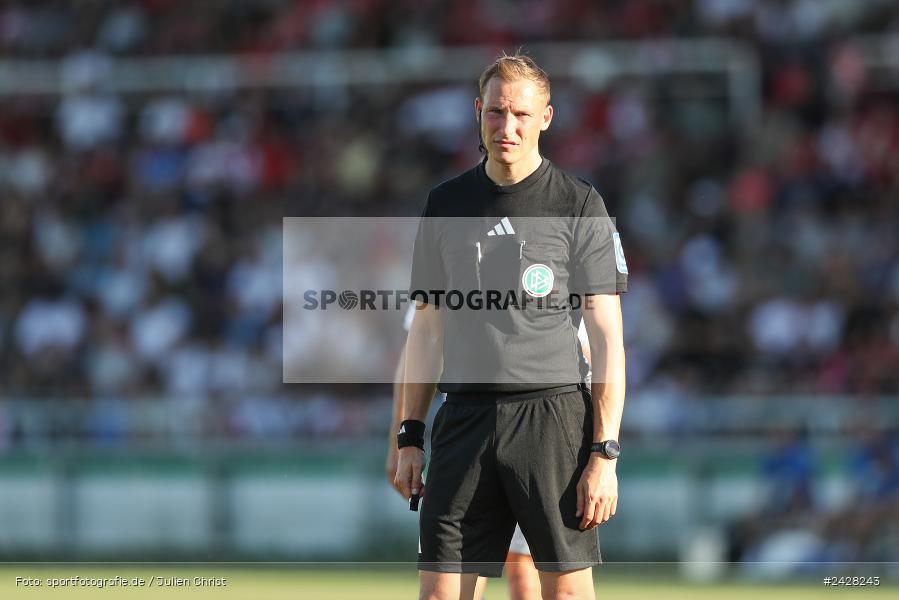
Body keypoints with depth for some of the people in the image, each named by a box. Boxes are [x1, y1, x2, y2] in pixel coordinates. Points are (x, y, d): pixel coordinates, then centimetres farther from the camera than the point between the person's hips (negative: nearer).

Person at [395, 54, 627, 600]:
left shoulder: (579, 205, 1)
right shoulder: (446, 205, 12)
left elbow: (607, 334, -2)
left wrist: (606, 452, -9)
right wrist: (410, 434, 10)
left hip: (553, 412, -3)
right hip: (463, 420, 3)